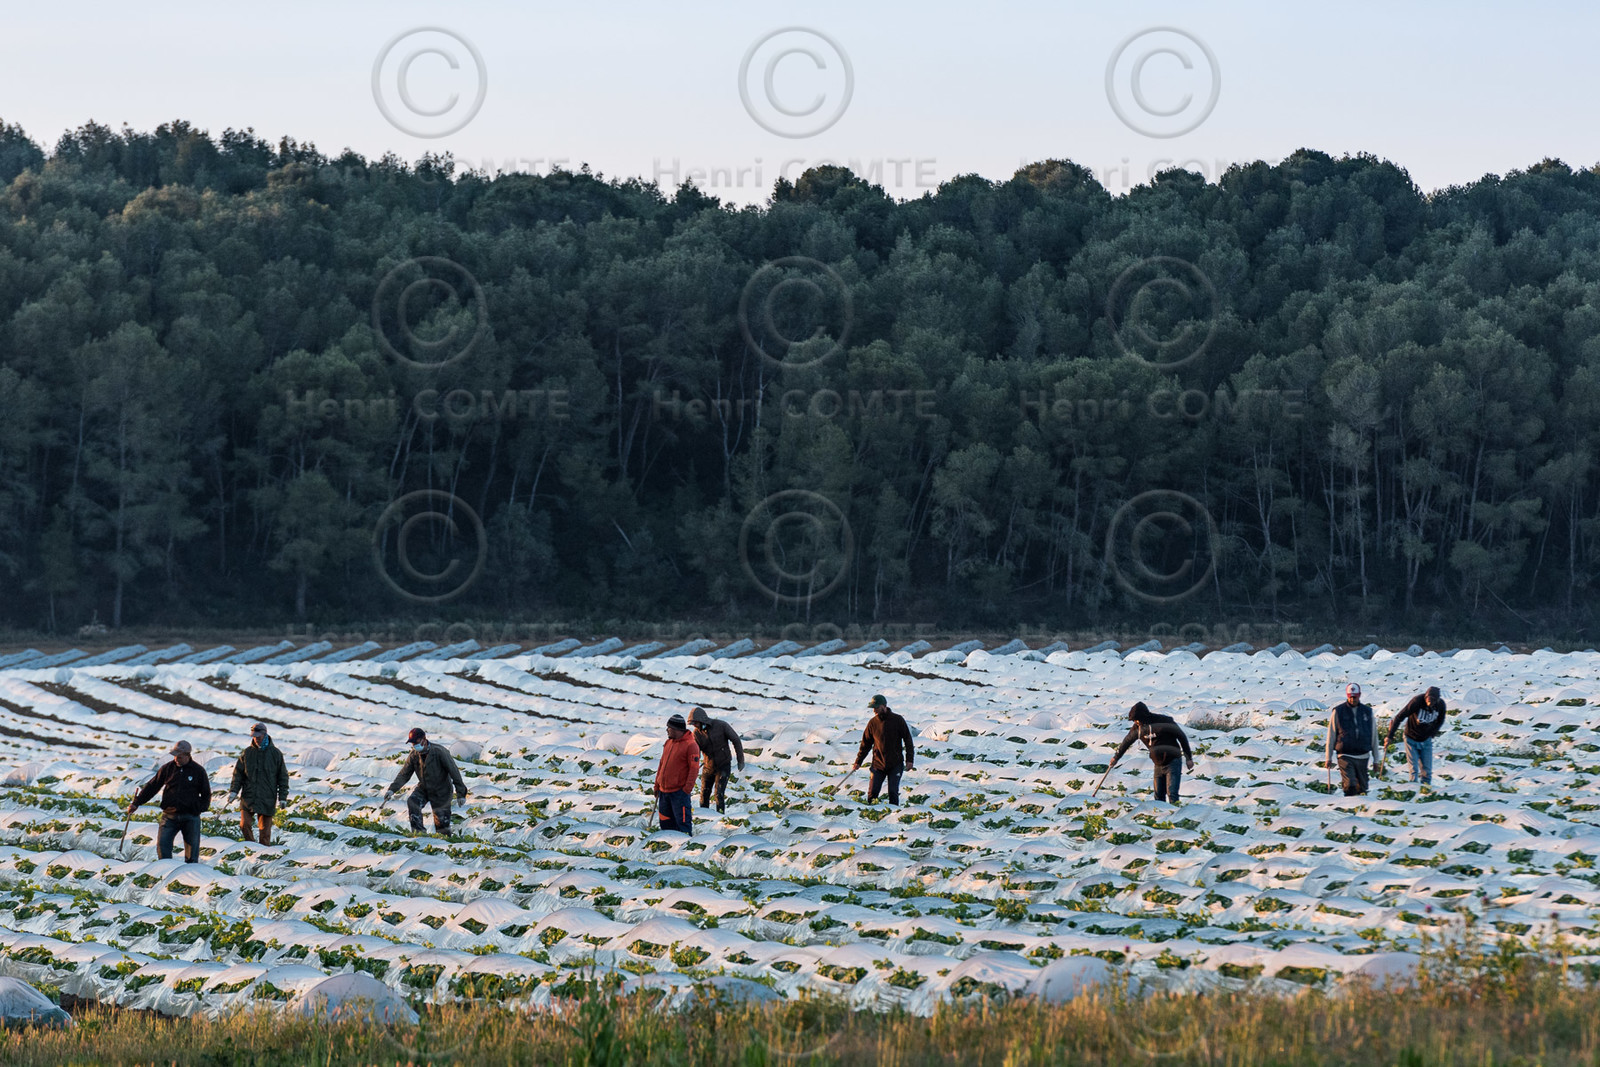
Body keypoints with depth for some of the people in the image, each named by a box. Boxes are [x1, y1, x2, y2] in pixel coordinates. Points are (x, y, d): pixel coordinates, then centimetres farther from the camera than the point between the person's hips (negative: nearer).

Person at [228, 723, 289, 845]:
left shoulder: (275, 753, 2)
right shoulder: (247, 752, 7)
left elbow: (283, 776, 6)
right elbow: (238, 773, 11)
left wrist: (283, 797, 2)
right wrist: (233, 791, -2)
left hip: (267, 798, -2)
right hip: (248, 797, 2)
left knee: (265, 828, -1)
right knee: (244, 824, -5)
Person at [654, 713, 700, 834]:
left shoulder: (690, 745, -11)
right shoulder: (669, 743, 13)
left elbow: (694, 769, -14)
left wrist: (687, 788, -18)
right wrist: (657, 784, 17)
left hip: (679, 791, -8)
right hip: (664, 790, 8)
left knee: (682, 820, -8)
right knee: (666, 822, 12)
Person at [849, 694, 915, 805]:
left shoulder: (897, 720, -3)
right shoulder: (872, 723, 4)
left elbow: (908, 740, 1)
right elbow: (865, 744, 13)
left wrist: (909, 760, -5)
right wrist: (858, 762, 12)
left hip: (895, 765, -2)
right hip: (878, 764, 2)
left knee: (893, 793, -6)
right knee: (872, 793, -3)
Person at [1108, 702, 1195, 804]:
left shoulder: (1165, 722, -17)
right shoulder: (1138, 727, -2)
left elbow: (1182, 737, -8)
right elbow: (1127, 741, 15)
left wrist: (1188, 758, -6)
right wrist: (1116, 757, 27)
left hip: (1172, 762, -6)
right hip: (1158, 765, 6)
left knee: (1171, 795, -16)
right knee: (1158, 797, 5)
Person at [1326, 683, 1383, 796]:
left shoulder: (1367, 712, 9)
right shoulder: (1338, 711, 3)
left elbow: (1374, 737, 13)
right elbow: (1331, 736, 6)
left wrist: (1377, 761, 12)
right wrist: (1328, 758, 3)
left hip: (1362, 757, 3)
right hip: (1345, 756, -3)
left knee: (1361, 788, 5)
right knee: (1350, 787, -18)